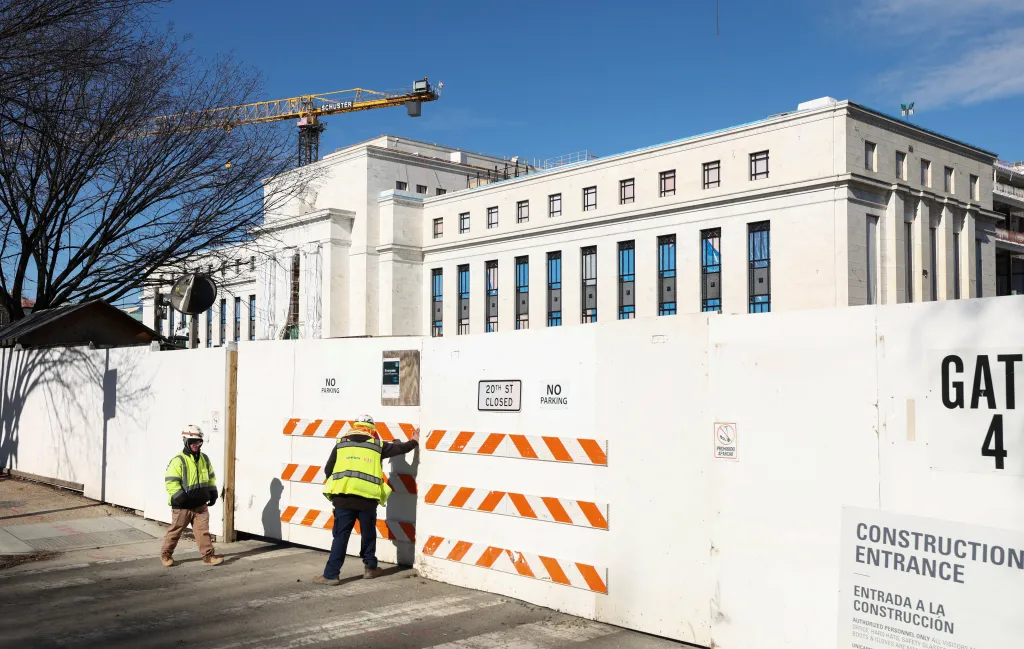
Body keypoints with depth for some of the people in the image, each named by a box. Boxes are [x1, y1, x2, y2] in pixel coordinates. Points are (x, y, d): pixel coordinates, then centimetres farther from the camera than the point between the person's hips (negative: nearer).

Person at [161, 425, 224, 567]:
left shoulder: (204, 459, 7)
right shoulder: (178, 461, -14)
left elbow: (210, 477, 20)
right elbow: (170, 482, -18)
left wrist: (213, 493, 13)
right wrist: (180, 497, -24)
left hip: (201, 505, 5)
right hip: (182, 506, -5)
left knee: (203, 530, 3)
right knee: (175, 531, 8)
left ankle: (208, 555, 4)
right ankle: (166, 555, 25)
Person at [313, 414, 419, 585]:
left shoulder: (341, 444, 12)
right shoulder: (377, 445, 10)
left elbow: (327, 470, 10)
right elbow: (400, 448, 22)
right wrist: (414, 442, 42)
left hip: (343, 497, 0)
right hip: (367, 498, 0)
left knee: (340, 536, 4)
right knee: (368, 534, 19)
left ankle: (331, 575, 0)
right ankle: (370, 568, 29)